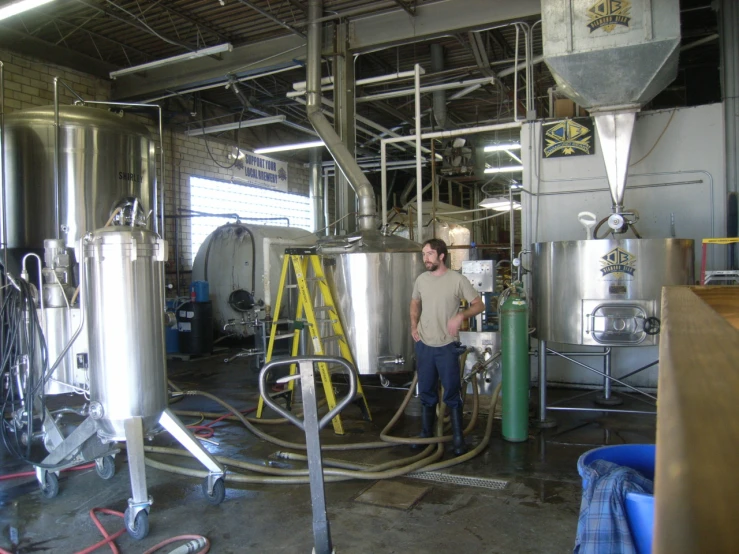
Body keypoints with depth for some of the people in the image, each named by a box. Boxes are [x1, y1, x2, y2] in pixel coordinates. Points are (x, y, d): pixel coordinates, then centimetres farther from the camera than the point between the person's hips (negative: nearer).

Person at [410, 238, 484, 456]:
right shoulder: (421, 279, 3)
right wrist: (413, 325, 5)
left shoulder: (457, 279, -11)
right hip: (424, 345, 4)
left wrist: (461, 316, -23)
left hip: (447, 346, -4)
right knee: (426, 393, 15)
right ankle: (426, 434, 28)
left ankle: (459, 439, 16)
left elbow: (478, 304, -6)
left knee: (452, 394, 3)